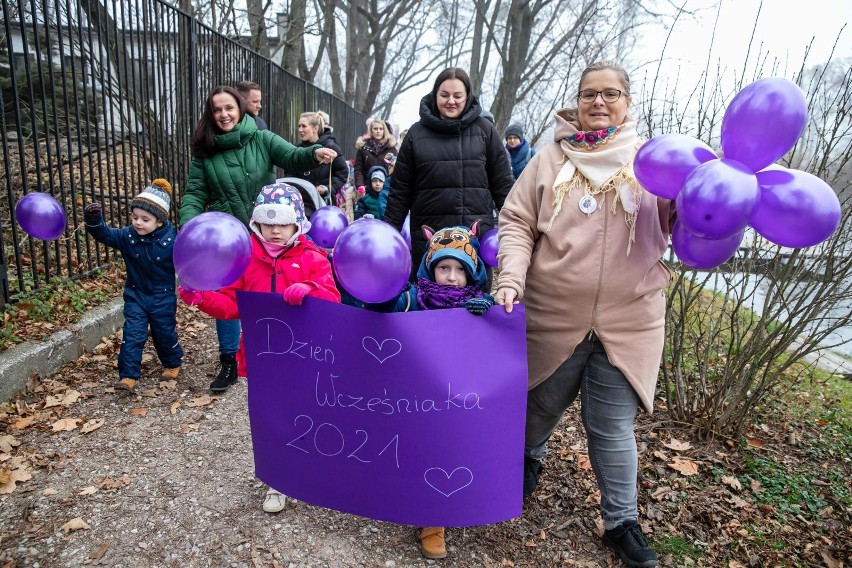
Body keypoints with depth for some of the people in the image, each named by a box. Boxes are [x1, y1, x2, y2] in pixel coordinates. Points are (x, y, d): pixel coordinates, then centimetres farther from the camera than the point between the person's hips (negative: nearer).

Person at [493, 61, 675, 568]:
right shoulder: (552, 161, 4)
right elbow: (517, 222, 0)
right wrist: (512, 277, -15)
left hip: (627, 323, 0)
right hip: (553, 317, 1)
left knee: (613, 427, 8)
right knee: (543, 404, 20)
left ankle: (622, 522, 30)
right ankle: (530, 457, 52)